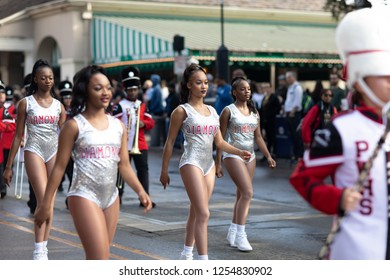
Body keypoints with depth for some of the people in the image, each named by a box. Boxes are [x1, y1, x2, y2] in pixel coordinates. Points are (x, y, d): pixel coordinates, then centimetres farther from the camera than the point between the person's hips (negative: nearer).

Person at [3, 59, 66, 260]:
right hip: (34, 151, -4)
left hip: (54, 153, 4)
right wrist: (9, 166, 2)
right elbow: (18, 135, 3)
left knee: (50, 202, 4)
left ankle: (44, 248, 11)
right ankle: (38, 251, -18)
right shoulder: (26, 103, 1)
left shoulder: (58, 105, 9)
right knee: (43, 200, -17)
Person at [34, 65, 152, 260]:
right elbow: (59, 167, -5)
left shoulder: (118, 126, 8)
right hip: (84, 197, -6)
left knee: (95, 260, 12)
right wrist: (46, 204, -6)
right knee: (100, 260, -12)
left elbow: (124, 165, 10)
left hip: (111, 197, 6)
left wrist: (140, 190, -5)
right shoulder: (74, 126, -6)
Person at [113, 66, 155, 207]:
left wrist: (144, 123, -10)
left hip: (140, 145, 4)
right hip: (124, 144, -3)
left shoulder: (142, 105, 12)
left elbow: (151, 121, 10)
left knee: (143, 170, 0)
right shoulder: (120, 106, -2)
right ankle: (118, 195, 15)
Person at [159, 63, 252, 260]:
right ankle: (203, 260, -14)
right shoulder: (182, 111, -3)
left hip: (209, 164, 6)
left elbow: (219, 142, 15)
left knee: (196, 213, 13)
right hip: (191, 163, -6)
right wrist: (164, 171, -2)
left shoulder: (212, 111, 14)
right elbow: (170, 142, -1)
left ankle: (187, 254, 26)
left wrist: (240, 152, -1)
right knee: (203, 214, -14)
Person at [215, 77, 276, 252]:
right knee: (247, 193, -17)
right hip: (233, 155, -6)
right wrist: (218, 162, -7)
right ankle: (240, 235, -13)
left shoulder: (254, 112, 12)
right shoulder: (228, 111, -4)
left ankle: (233, 232, 21)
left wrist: (268, 156, 4)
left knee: (242, 195, 9)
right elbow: (221, 138, -4)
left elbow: (258, 137, 14)